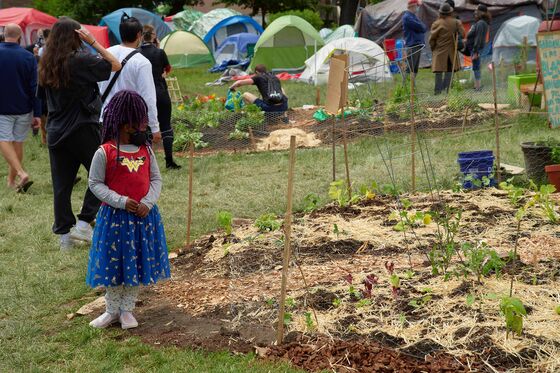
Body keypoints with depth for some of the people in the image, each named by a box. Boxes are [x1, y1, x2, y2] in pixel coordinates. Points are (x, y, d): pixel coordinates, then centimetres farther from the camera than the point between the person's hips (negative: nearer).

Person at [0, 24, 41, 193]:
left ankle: (21, 173, -21)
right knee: (18, 143, 11)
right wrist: (37, 113, -2)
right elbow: (34, 88, -6)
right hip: (23, 109, 2)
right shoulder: (28, 57, -6)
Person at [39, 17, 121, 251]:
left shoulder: (47, 64, 6)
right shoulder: (80, 60, -14)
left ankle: (64, 233, 13)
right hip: (82, 129, -6)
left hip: (56, 132, 6)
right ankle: (84, 222, 2)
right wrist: (93, 42, -7)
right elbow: (115, 65, -8)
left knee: (61, 184, 9)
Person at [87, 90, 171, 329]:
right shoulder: (105, 152, -12)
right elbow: (95, 183, -7)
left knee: (138, 263, 9)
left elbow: (156, 179, 5)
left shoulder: (146, 150, 1)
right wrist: (121, 202, -18)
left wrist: (148, 202, -12)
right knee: (114, 264, 6)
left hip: (144, 215, 4)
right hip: (114, 216, -4)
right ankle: (112, 310, 24)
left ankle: (127, 309, 24)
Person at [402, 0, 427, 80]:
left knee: (415, 67, 12)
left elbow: (424, 28, 16)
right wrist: (423, 27, 3)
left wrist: (422, 28, -4)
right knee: (411, 67, -12)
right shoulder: (407, 17, -11)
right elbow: (420, 27, -17)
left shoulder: (414, 16, 19)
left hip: (418, 45, 10)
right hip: (412, 45, -10)